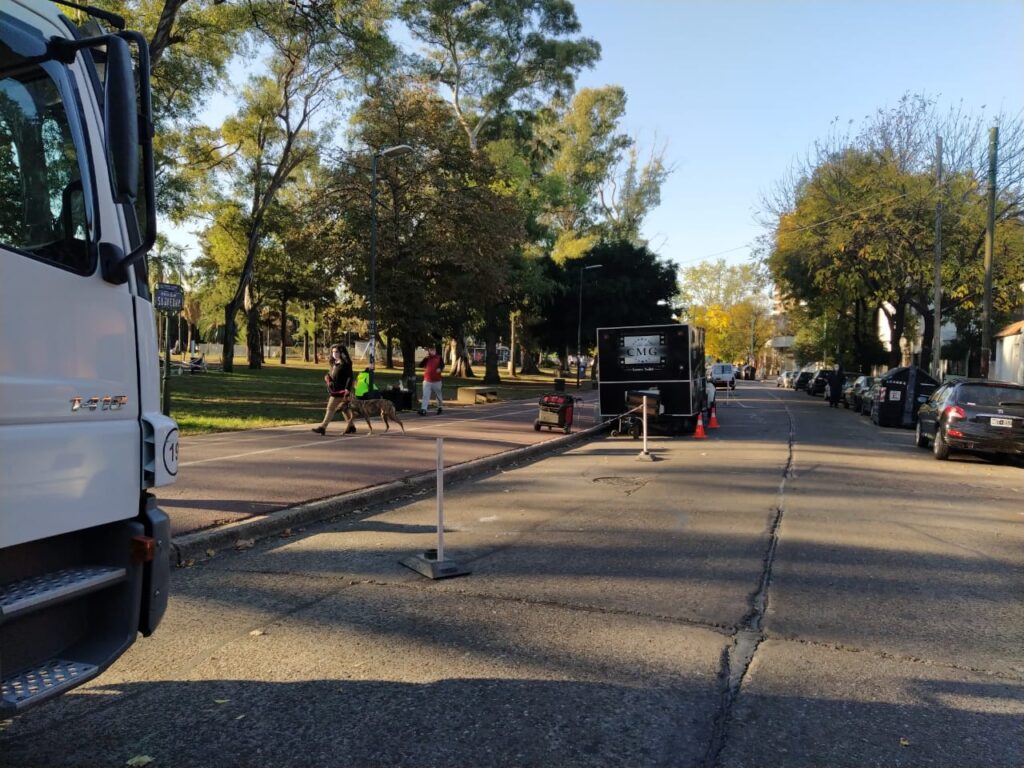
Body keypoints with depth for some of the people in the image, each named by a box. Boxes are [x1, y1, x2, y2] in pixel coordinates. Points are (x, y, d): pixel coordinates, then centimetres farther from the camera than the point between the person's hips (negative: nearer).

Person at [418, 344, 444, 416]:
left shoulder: (439, 358, -1)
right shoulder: (427, 358, 9)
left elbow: (442, 365, -17)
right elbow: (421, 365, 1)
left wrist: (439, 368, -40)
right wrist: (425, 358, -11)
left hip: (436, 381, -2)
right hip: (427, 380, 2)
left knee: (437, 395, 14)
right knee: (425, 395, -9)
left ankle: (440, 407, 35)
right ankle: (423, 410, -15)